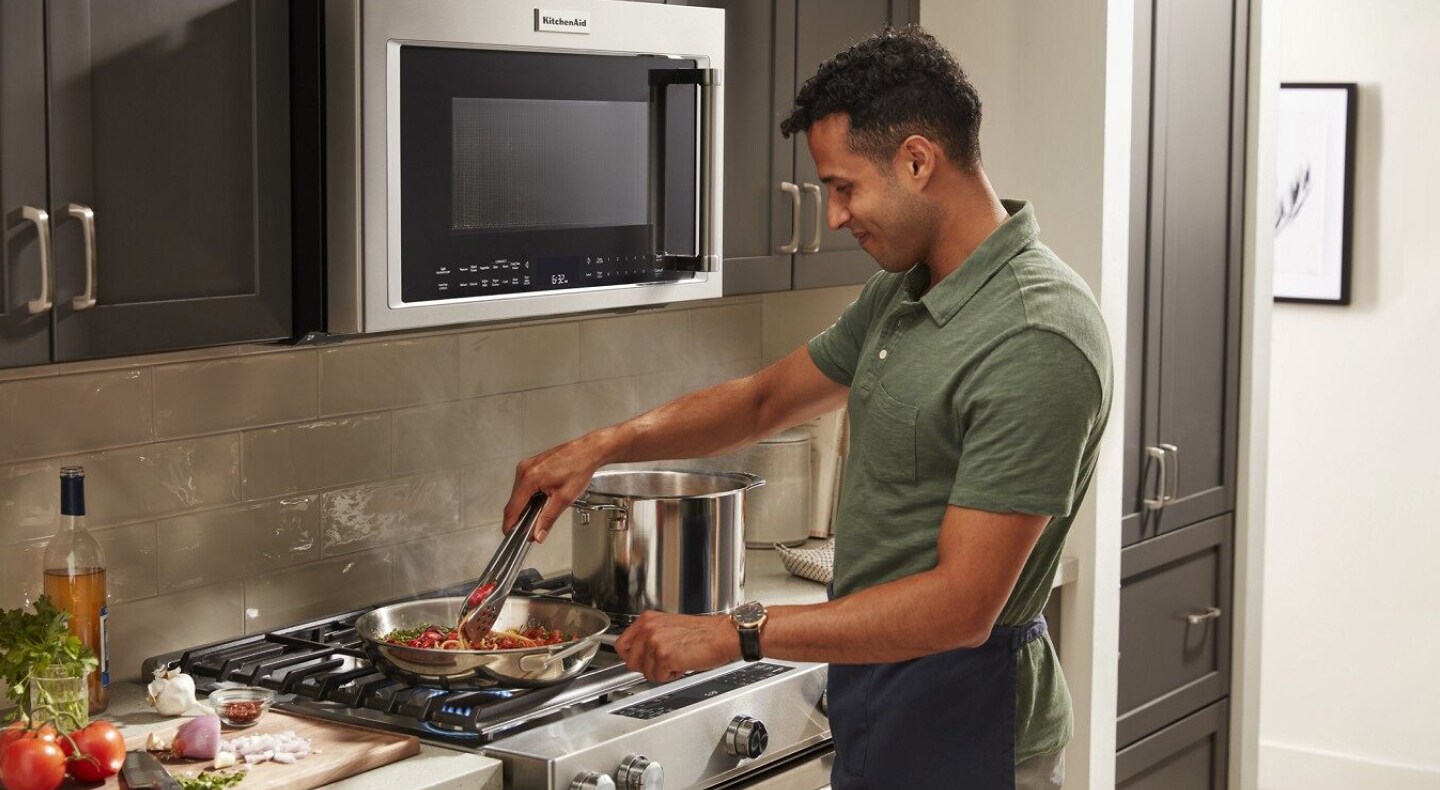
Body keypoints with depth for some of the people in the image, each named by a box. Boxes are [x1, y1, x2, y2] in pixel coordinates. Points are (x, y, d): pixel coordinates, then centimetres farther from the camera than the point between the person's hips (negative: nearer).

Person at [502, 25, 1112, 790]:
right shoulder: (898, 295, 5)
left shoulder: (1037, 340, -25)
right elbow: (767, 398, 19)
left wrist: (734, 634, -25)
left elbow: (960, 606, -27)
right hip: (873, 699, 8)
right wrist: (602, 446, 6)